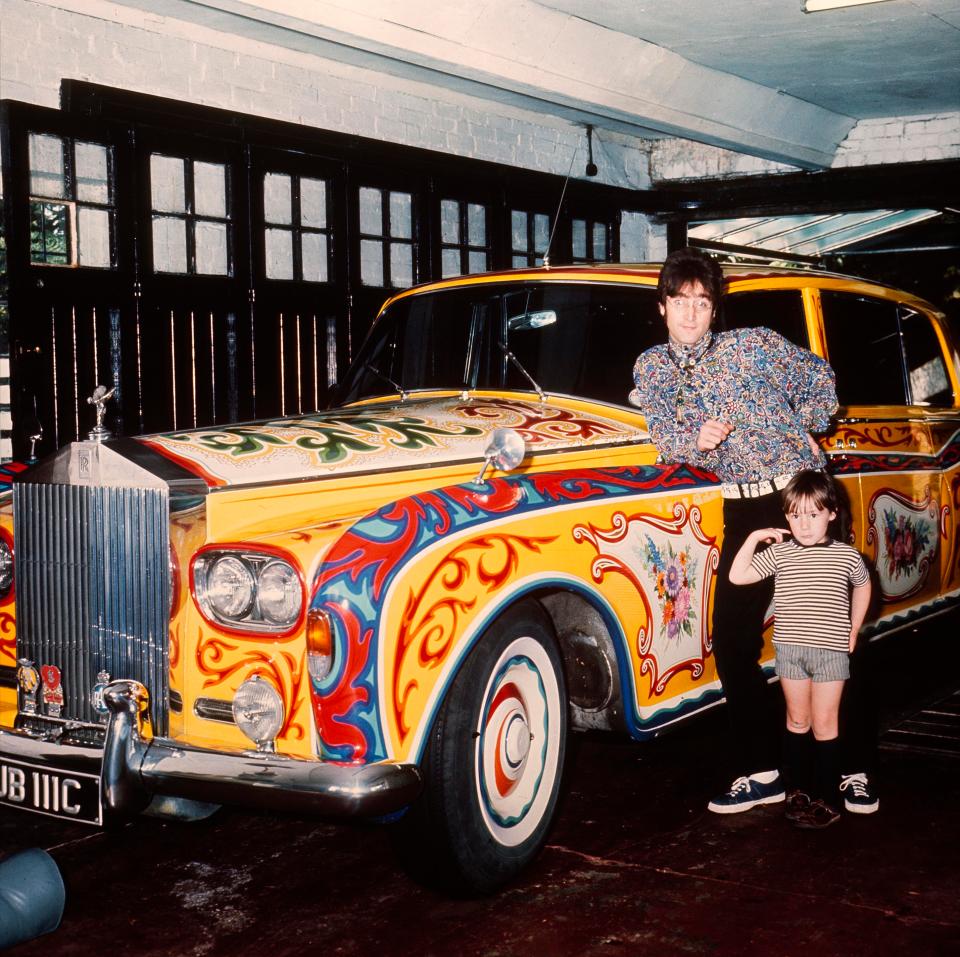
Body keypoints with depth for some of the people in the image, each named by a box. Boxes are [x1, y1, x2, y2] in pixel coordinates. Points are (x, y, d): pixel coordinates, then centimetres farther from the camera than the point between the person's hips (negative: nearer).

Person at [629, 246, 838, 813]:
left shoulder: (755, 344, -1)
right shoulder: (652, 366, 7)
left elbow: (820, 378, 13)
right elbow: (664, 437, -4)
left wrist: (801, 435, 6)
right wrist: (695, 440, -24)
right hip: (743, 508, 4)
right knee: (732, 644, 0)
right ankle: (762, 772, 10)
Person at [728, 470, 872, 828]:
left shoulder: (847, 556, -3)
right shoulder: (779, 553, -3)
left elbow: (862, 586, 15)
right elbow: (738, 576, -7)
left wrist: (853, 629, 12)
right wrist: (753, 538, -9)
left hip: (831, 650, -1)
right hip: (790, 649, 1)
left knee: (824, 724, 2)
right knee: (797, 720, 13)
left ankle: (828, 799, 9)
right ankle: (798, 789, 25)